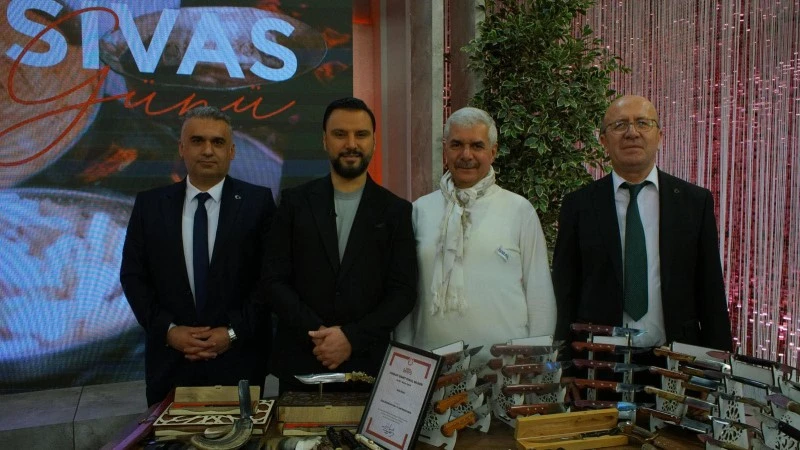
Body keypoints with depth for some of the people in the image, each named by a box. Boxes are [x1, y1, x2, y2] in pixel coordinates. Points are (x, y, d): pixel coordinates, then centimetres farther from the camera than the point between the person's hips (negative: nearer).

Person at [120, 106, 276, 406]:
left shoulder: (258, 202, -2)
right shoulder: (149, 204, 5)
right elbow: (133, 275, 4)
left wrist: (233, 331, -11)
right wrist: (168, 330, -7)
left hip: (239, 359, -2)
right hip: (169, 358, 2)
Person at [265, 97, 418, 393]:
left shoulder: (396, 210, 2)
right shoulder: (295, 202, 3)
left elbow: (404, 291, -2)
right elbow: (276, 281, -1)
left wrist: (352, 338, -13)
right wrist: (316, 333, -13)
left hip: (368, 365, 0)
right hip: (300, 364, 1)